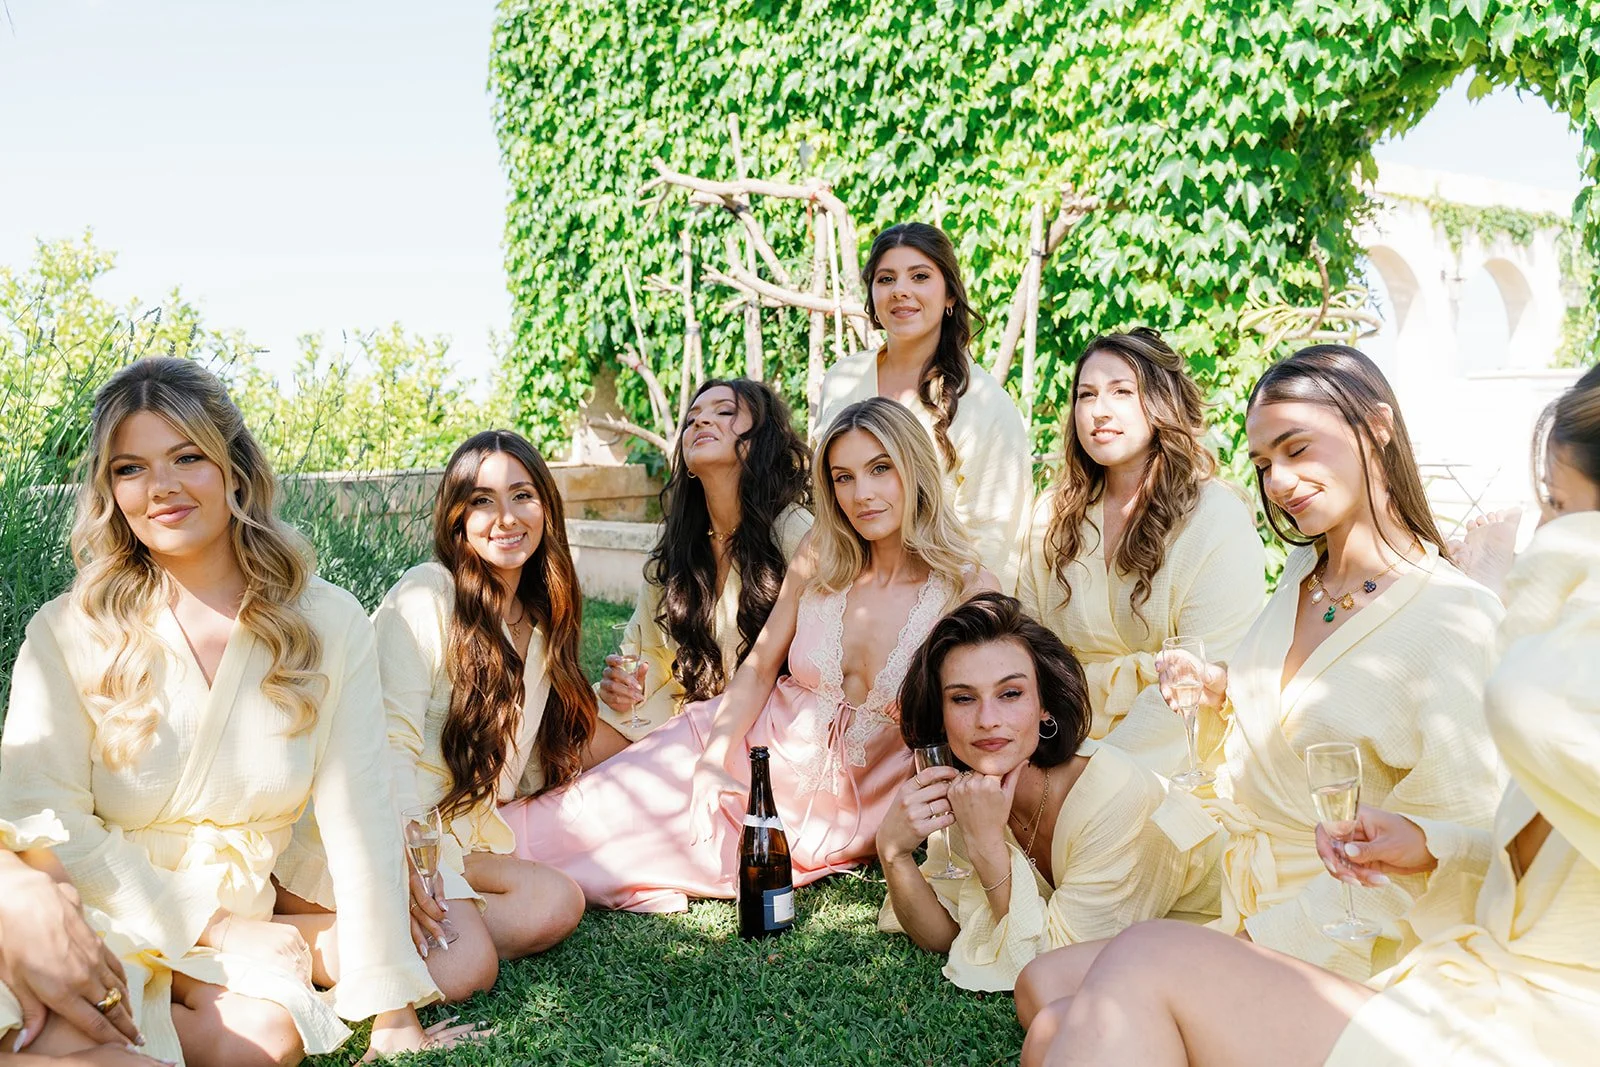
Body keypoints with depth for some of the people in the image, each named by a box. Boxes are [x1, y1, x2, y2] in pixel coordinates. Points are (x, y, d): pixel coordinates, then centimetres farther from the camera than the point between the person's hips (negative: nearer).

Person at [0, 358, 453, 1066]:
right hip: (96, 909, -2)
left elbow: (358, 815, -8)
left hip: (234, 918, 2)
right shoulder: (66, 634, -6)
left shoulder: (330, 623, -6)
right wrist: (210, 925, -17)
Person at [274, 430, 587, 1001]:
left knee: (556, 904, -21)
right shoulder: (427, 594, -8)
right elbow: (389, 740, -17)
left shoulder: (541, 624, 15)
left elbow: (526, 770, 19)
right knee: (463, 970, -28)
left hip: (455, 841, 8)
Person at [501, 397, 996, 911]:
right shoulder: (819, 559, -4)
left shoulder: (965, 589, -14)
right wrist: (711, 762, -12)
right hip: (757, 744, 3)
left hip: (845, 810, -3)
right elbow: (758, 669, 1)